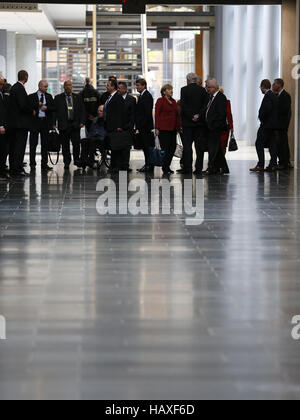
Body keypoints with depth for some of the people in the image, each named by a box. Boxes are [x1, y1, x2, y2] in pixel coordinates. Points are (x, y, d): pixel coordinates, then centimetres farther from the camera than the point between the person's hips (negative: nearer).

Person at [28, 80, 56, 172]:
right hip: (35, 122, -3)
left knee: (45, 144, 5)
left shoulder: (49, 97, 13)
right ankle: (32, 163, 5)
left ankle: (44, 164, 9)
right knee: (33, 144, 0)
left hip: (46, 122, 3)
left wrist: (47, 108, -9)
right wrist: (38, 104, -13)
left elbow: (54, 108, 7)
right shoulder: (32, 97, 3)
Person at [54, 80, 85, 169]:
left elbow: (82, 110, 11)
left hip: (75, 125, 1)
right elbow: (54, 111, 4)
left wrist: (82, 122, 0)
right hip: (63, 125, -1)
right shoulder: (58, 98, 7)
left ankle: (77, 160, 8)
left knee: (76, 143, -6)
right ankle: (67, 162, 10)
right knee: (65, 145, 2)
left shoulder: (77, 97, 12)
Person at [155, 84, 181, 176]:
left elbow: (177, 115, 16)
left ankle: (167, 167, 16)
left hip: (173, 129, 6)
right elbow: (157, 115, -7)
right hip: (163, 129, -6)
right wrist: (157, 128, -13)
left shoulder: (173, 101, 15)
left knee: (172, 148, 5)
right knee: (165, 148, -7)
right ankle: (165, 169, -1)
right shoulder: (160, 101, -3)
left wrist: (179, 126, 8)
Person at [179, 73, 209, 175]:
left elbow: (183, 106, -11)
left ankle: (187, 168, -1)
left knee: (187, 145, 1)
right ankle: (199, 168, 5)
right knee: (199, 145, 5)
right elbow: (205, 105, -1)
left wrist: (191, 117, -8)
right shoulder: (203, 90, 4)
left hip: (187, 122, -3)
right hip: (200, 122, 3)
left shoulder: (184, 90, -6)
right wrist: (198, 115, -6)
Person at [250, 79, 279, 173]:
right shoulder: (274, 96, 15)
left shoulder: (267, 96, -14)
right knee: (272, 144, 9)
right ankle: (273, 165, 8)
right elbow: (277, 110, 17)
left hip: (266, 124, -10)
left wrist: (262, 118, -14)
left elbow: (267, 109, -26)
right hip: (274, 124, 10)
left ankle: (260, 165, -12)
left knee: (259, 144, -7)